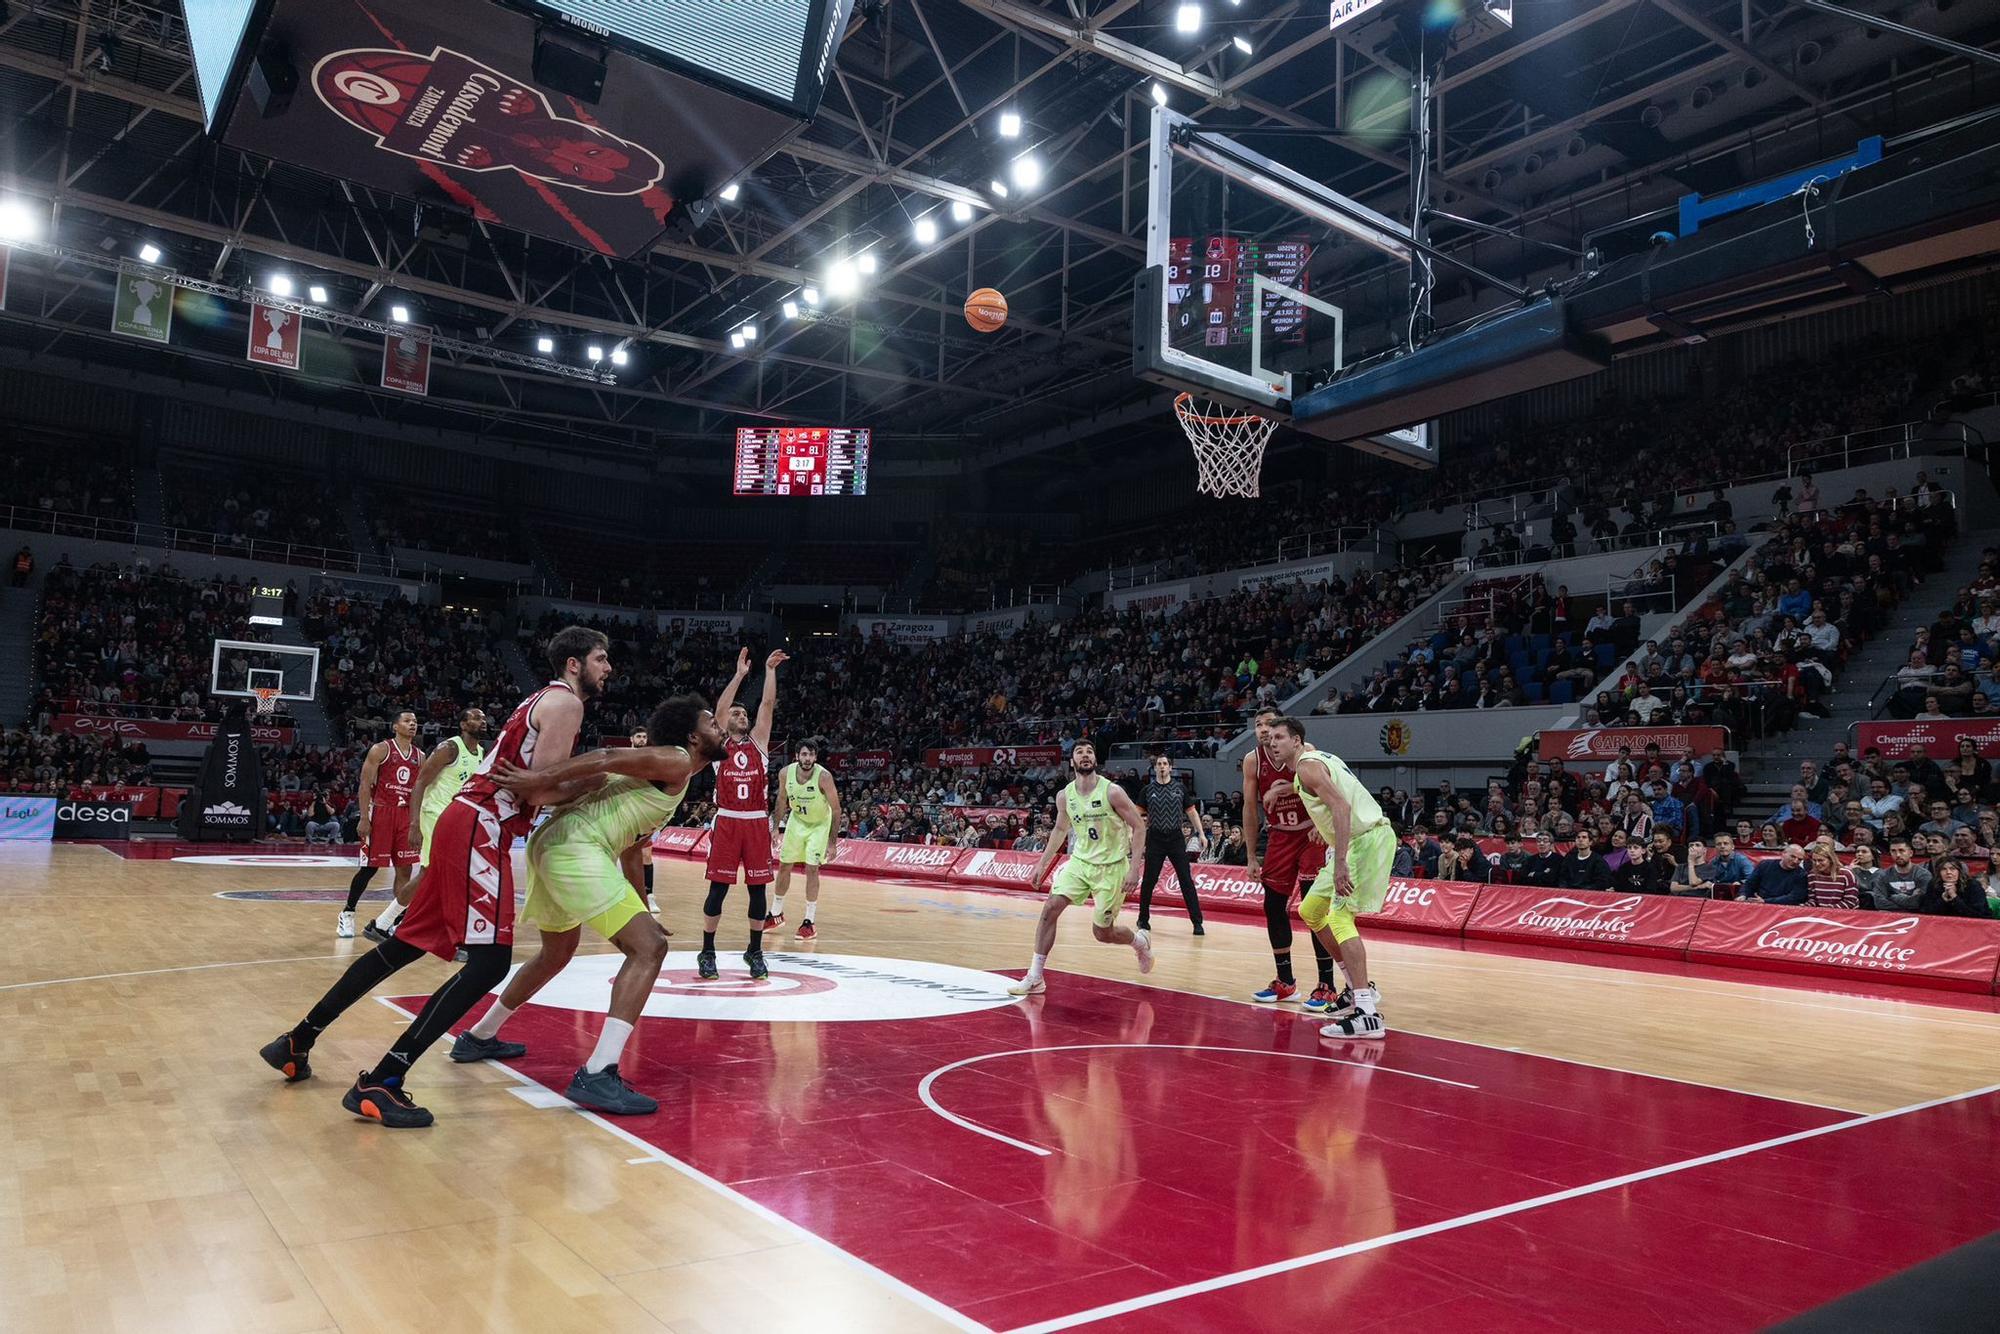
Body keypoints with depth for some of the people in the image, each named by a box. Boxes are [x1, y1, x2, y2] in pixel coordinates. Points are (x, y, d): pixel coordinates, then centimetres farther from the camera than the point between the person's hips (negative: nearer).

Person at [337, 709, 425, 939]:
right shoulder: (380, 750, -5)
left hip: (405, 815, 5)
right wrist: (364, 819, -14)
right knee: (370, 867, -1)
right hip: (380, 811, -5)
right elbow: (365, 785, -8)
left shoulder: (420, 756, 10)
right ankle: (347, 914, 15)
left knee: (405, 869, 3)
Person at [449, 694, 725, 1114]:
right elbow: (605, 759, -16)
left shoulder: (658, 765, 26)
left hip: (550, 842, 10)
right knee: (649, 947, -14)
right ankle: (597, 1075, -22)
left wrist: (641, 911, 35)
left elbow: (631, 845, 31)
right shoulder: (676, 763, -2)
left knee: (557, 953, 30)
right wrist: (542, 779, -26)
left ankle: (479, 1038, 47)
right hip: (576, 847, -10)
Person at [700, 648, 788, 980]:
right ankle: (707, 953, 10)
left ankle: (755, 952, 16)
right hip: (727, 822, -2)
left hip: (757, 823, 2)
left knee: (757, 888, 5)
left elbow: (768, 704, 3)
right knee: (718, 888, -1)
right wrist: (739, 674, -10)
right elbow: (720, 708, -7)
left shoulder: (758, 741, 12)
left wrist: (770, 670, -2)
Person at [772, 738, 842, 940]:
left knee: (812, 869, -11)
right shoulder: (785, 773, -18)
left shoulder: (823, 777, -29)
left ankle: (809, 922, -2)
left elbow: (836, 809, -20)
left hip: (819, 825, -4)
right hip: (796, 820, 4)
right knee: (784, 866, 9)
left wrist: (832, 841, -20)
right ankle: (776, 913, 27)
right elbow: (782, 800, 2)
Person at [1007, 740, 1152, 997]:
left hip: (1111, 867, -4)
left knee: (1102, 932, 2)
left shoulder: (1112, 792, -18)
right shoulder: (1064, 796, -4)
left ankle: (1141, 942, 36)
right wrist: (1042, 864, 12)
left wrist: (1134, 867, -20)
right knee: (1050, 908, -13)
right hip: (1080, 861, 4)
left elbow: (1139, 827, -13)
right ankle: (1035, 978, -6)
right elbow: (1061, 829, 14)